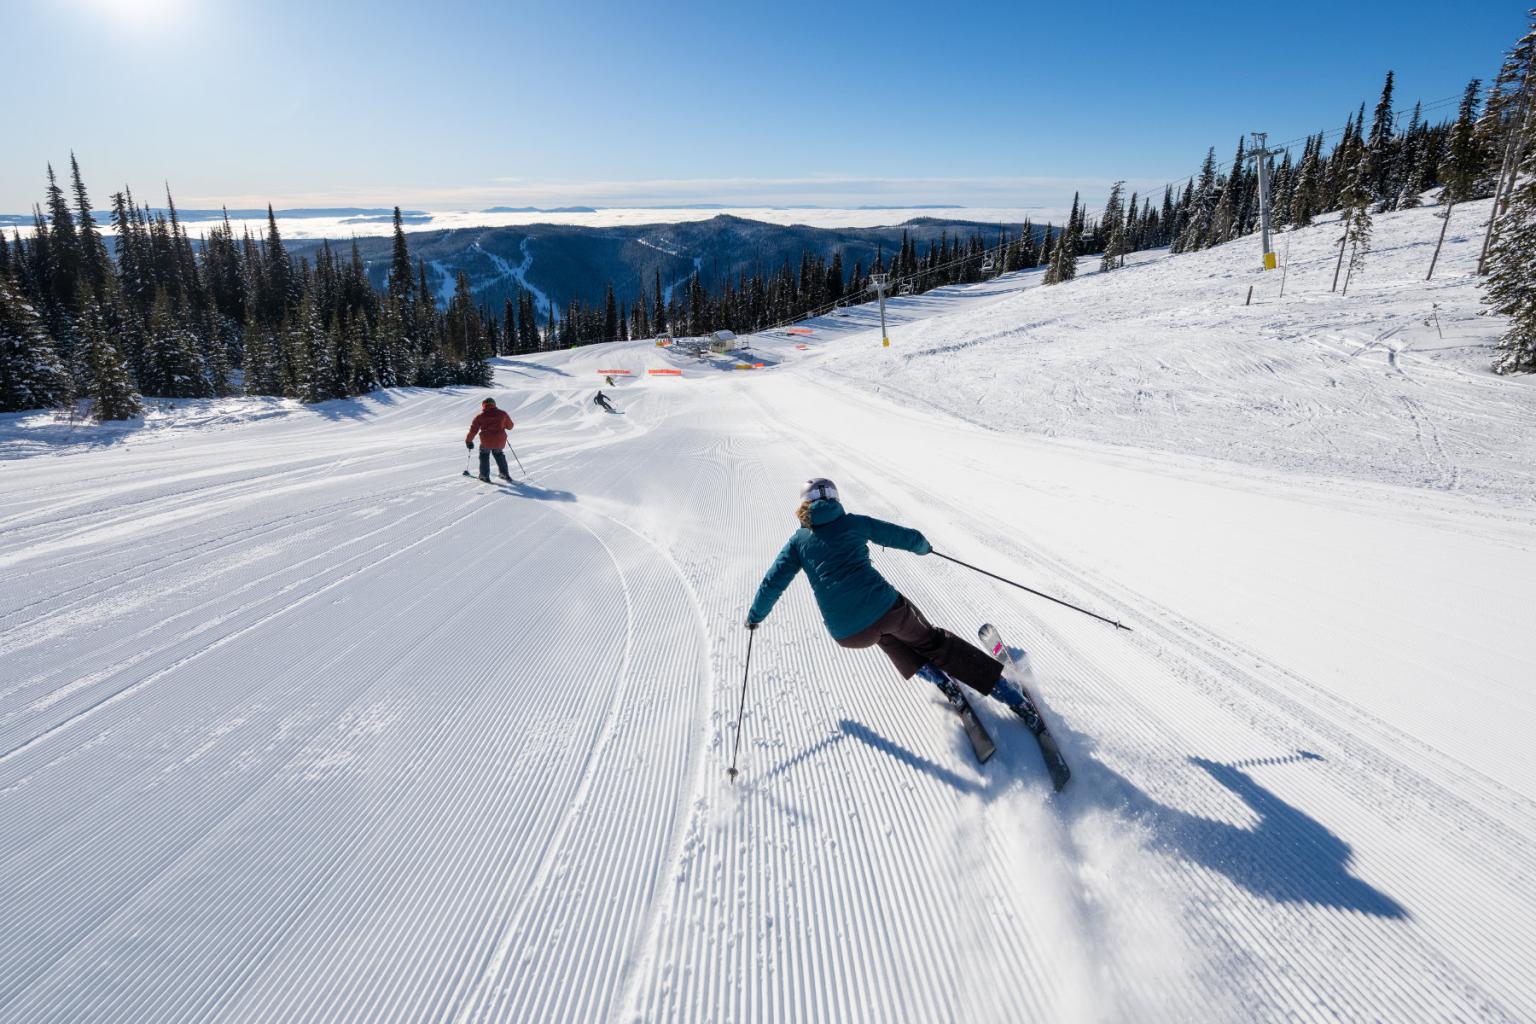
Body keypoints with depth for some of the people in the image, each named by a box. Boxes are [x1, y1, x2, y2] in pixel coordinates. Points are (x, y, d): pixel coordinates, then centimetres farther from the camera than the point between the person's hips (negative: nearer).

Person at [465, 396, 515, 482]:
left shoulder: (480, 416, 1)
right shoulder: (502, 414, 4)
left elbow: (473, 430, 3)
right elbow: (510, 426, 16)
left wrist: (468, 440, 15)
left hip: (486, 442, -2)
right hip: (500, 442, 2)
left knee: (484, 456, 23)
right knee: (499, 455, 28)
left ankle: (485, 476, 20)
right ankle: (504, 474, 29)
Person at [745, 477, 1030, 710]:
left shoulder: (799, 540, 14)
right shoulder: (854, 522, 12)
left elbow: (773, 582, 15)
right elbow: (907, 537, 17)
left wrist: (755, 616, 31)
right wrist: (922, 546, 40)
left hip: (847, 634, 1)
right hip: (884, 608, -1)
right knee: (931, 640, 22)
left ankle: (924, 669, 23)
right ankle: (1011, 694, 22)